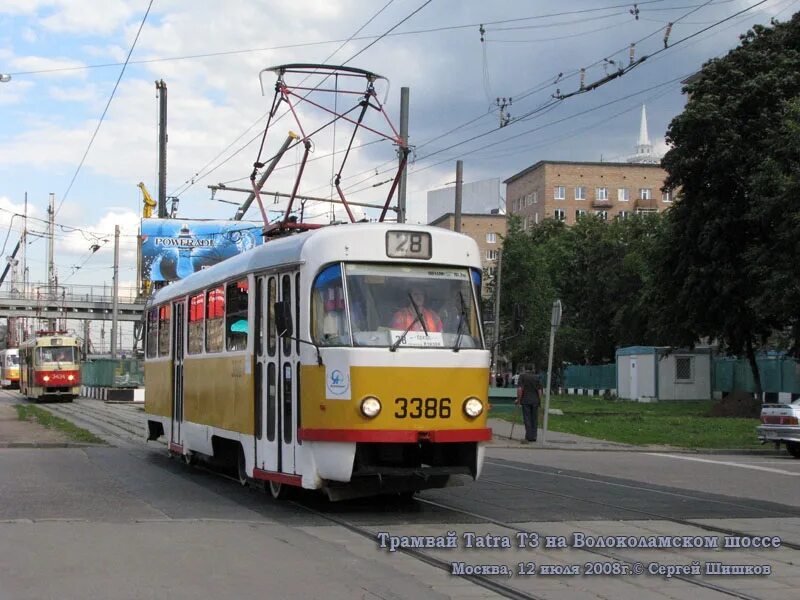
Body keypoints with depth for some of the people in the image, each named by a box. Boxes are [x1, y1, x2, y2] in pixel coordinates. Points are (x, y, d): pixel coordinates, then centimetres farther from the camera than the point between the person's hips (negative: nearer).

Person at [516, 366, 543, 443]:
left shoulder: (522, 376, -3)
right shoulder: (536, 377, 7)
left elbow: (519, 389, -12)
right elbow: (539, 390, 5)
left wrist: (518, 399, -3)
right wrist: (540, 401, 14)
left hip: (526, 401, -3)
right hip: (535, 401, 3)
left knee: (527, 419, -2)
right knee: (534, 419, 10)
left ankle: (528, 437, -6)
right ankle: (533, 437, 13)